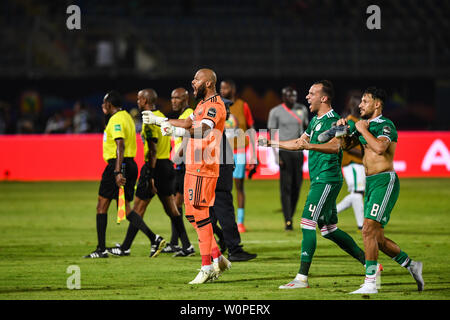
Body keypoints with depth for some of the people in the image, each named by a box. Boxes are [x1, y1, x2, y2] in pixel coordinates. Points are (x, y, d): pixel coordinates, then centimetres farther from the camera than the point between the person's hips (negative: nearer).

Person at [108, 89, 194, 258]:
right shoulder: (162, 117, 14)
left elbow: (153, 150, -19)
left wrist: (150, 177, -21)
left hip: (155, 166, -9)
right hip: (167, 164, 9)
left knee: (137, 209, -1)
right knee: (171, 208, 11)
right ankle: (187, 246, 7)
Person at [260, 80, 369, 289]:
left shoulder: (332, 120, -13)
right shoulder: (315, 121, 18)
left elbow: (335, 146, -30)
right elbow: (299, 143, 31)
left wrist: (309, 146, -44)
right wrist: (272, 143, 29)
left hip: (327, 180, -10)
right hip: (319, 180, 10)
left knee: (307, 222, -14)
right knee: (328, 229, 13)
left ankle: (302, 278, -16)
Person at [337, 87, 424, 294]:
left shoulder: (386, 125, -10)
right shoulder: (363, 124, 15)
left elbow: (379, 147, -29)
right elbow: (346, 144, 24)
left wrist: (363, 130, -17)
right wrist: (343, 128, 6)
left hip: (385, 182, -9)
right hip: (370, 183, 9)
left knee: (369, 230, -18)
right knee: (377, 238, 10)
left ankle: (370, 283, -18)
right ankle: (412, 265, 26)